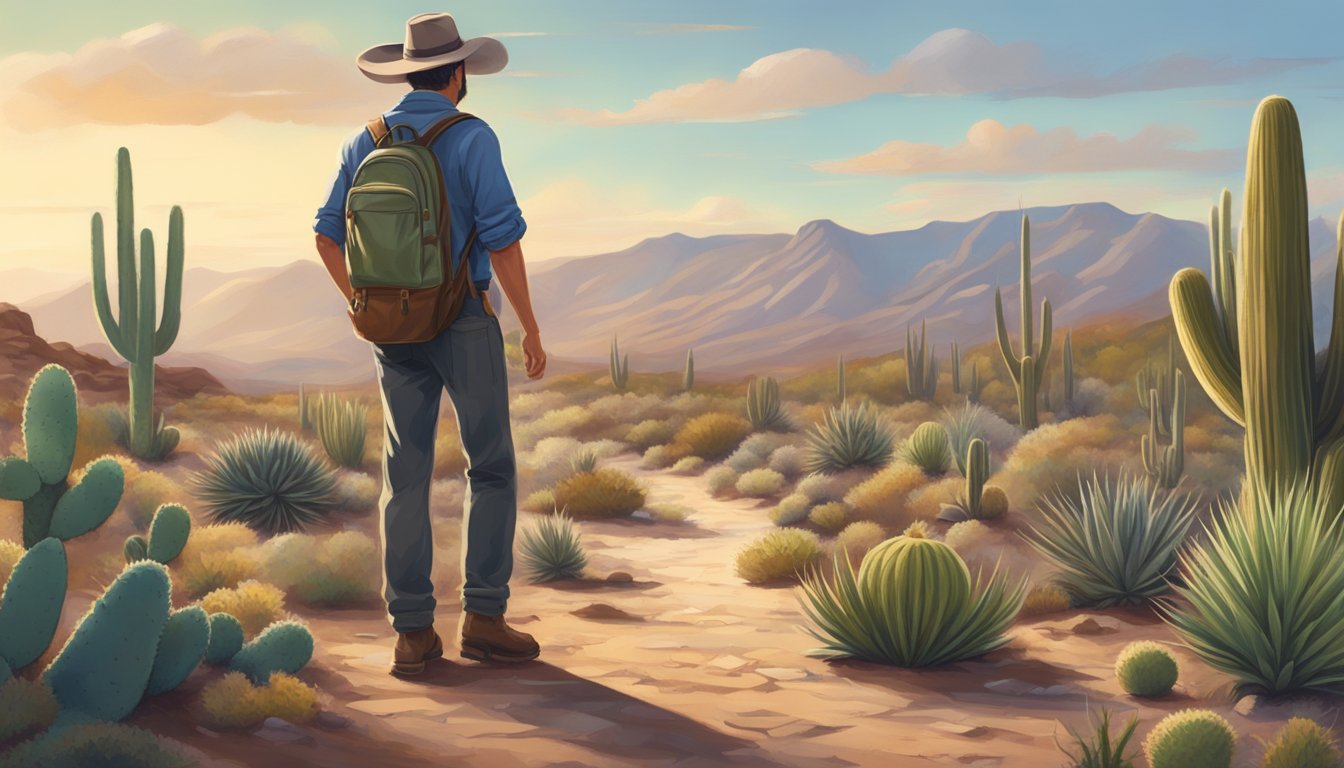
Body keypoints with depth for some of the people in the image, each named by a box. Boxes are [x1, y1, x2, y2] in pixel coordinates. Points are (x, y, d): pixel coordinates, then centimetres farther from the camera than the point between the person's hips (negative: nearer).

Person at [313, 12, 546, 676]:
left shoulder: (365, 142, 7)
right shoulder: (471, 138, -9)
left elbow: (327, 234, 11)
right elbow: (503, 240, -15)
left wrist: (359, 305, 22)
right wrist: (531, 328, -8)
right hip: (464, 323, -5)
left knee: (406, 477, 5)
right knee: (491, 469, 5)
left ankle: (413, 631, 4)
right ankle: (483, 616, 1)